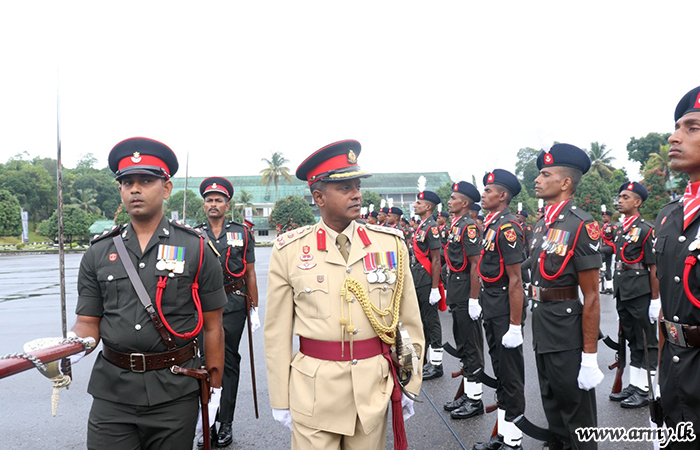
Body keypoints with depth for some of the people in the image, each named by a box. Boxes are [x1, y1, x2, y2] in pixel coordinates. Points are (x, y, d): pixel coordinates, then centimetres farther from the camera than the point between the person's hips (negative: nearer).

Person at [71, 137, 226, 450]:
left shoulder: (196, 250, -3)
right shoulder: (98, 254, 5)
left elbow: (212, 328, -1)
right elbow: (88, 324, 6)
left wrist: (214, 393, -2)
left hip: (175, 393, -1)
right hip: (112, 393, 2)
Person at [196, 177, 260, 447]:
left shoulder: (242, 233, 6)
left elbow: (250, 274, 7)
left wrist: (254, 308, 4)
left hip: (233, 305, -1)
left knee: (229, 362, 4)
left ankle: (225, 423, 13)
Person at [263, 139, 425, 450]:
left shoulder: (391, 243, -1)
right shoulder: (289, 250, -5)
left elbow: (409, 320, 4)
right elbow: (277, 331, -1)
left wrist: (410, 385, 6)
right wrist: (280, 399, 1)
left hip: (375, 386, 2)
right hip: (313, 388, -1)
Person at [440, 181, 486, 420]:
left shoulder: (469, 226, -16)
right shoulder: (456, 225, 14)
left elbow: (475, 265, -20)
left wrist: (473, 299, -21)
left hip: (466, 296, -10)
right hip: (457, 295, 10)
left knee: (471, 347, 0)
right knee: (462, 345, 16)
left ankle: (475, 400, 10)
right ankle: (467, 393, 27)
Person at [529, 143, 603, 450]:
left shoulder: (581, 225, -17)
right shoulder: (541, 225, 8)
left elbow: (591, 297, -18)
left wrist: (590, 357, -18)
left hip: (568, 335, -8)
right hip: (541, 332, 8)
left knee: (576, 410, 8)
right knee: (552, 405, 22)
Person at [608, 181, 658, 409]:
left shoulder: (646, 230, -11)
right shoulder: (620, 230, 12)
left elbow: (654, 268, -13)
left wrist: (655, 300, -14)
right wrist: (618, 292, 17)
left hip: (641, 295, -8)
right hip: (623, 294, 8)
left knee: (647, 342, 3)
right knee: (632, 341, 15)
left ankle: (647, 391, 11)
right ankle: (634, 385, 24)